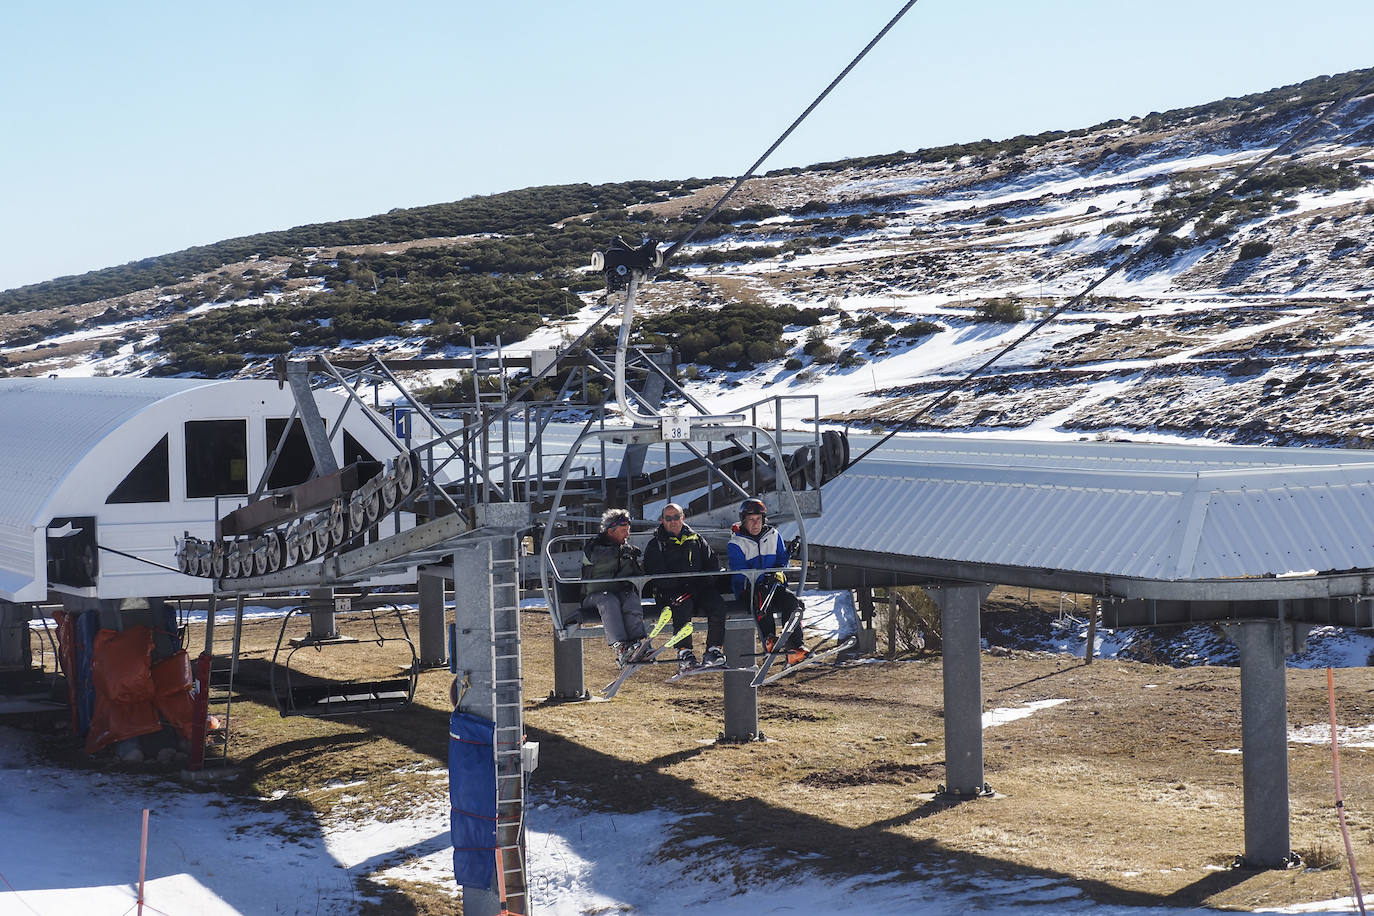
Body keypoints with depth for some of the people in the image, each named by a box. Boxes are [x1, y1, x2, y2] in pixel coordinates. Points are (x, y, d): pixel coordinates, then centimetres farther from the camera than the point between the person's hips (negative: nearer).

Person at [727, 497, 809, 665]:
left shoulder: (773, 536, 12)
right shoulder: (736, 544, -3)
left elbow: (782, 559, 14)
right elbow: (740, 573, -13)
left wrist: (779, 572, -10)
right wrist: (763, 578, -28)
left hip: (774, 587, 4)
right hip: (748, 590, -4)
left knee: (791, 600, -25)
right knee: (761, 596, -37)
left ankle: (795, 647, -30)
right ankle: (768, 639, -48)